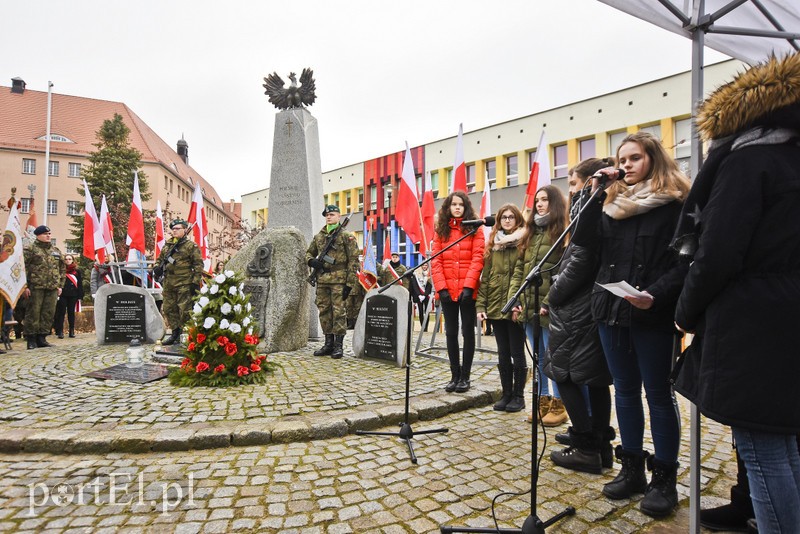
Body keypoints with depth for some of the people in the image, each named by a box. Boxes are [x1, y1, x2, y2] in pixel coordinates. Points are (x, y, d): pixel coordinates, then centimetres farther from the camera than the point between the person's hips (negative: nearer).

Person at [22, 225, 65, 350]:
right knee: (33, 312, -2)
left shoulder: (56, 250, 17)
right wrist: (25, 285, -11)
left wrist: (60, 285, 14)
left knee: (49, 313, 6)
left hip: (52, 288, 5)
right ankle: (31, 339, 5)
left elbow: (62, 268, 20)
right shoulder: (30, 249, 0)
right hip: (35, 287, -5)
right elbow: (23, 268, -5)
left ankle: (42, 337, 15)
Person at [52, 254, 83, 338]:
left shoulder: (77, 271, 8)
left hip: (73, 295, 2)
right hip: (62, 294, -2)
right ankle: (60, 331, 2)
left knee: (71, 312, 9)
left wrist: (80, 295, 3)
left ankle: (72, 331, 15)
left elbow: (80, 284, 8)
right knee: (61, 312, 1)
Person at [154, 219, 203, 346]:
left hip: (184, 284, -7)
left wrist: (196, 282, -13)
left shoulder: (191, 246, -4)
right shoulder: (167, 245, 16)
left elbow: (198, 264, -8)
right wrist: (157, 267, 4)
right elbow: (160, 258, 28)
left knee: (185, 311, -7)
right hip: (169, 283, 7)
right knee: (168, 309, 13)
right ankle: (175, 333, 26)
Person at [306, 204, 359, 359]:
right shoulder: (318, 236, 15)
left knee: (339, 312, -4)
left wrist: (350, 284, -12)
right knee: (324, 311, 9)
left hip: (339, 280, -6)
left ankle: (339, 345, 4)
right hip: (322, 280, 6)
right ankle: (328, 343, 19)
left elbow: (353, 261, -6)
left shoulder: (346, 236, -1)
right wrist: (311, 261, 1)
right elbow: (309, 253, 27)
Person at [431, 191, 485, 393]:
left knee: (467, 331, 5)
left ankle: (465, 376, 14)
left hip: (468, 290, -3)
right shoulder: (441, 229, 10)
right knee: (451, 332, 8)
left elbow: (477, 258, -7)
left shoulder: (474, 228, 3)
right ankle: (455, 375, 18)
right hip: (447, 290, 3)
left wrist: (469, 286, -17)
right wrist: (441, 286, -9)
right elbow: (436, 260, 3)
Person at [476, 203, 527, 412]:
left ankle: (518, 395, 18)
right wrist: (481, 305, 4)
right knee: (503, 353, 12)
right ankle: (506, 394, 24)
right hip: (495, 306, 5)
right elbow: (485, 277, 10)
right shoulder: (493, 244, 12)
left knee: (517, 353, 4)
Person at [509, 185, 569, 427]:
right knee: (538, 357, 14)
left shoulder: (563, 232, -5)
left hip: (549, 308, -7)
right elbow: (519, 268, 14)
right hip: (528, 306, 7)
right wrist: (514, 298, 4)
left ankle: (558, 405, 15)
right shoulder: (531, 232, 17)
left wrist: (548, 303, -19)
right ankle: (542, 401, 25)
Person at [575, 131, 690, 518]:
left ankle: (664, 479, 20)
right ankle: (632, 469, 27)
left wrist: (655, 295, -24)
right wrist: (595, 193, -2)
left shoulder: (674, 203, -3)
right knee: (625, 390, 13)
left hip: (652, 313, -5)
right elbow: (583, 242, 2)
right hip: (611, 310, 6)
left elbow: (683, 262, -9)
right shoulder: (612, 201, 13)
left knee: (658, 393, 5)